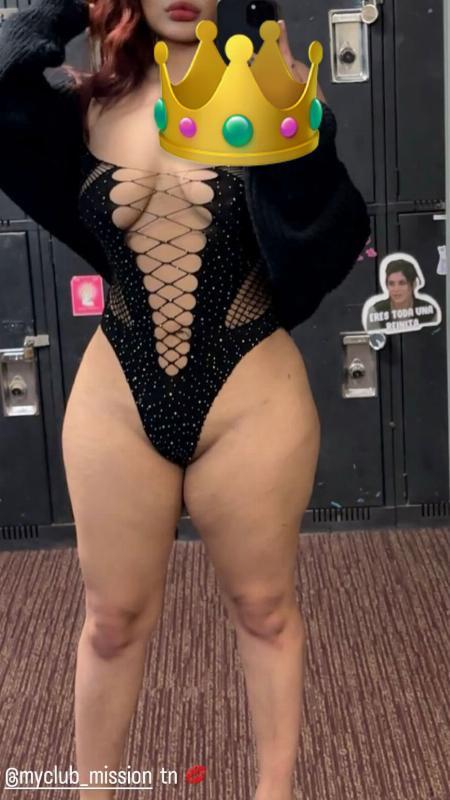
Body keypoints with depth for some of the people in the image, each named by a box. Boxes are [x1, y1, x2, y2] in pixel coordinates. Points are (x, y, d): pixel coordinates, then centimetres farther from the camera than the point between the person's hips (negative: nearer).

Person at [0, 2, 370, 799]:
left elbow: (321, 239, -20)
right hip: (117, 402, 2)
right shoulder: (89, 104, 1)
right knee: (114, 618, 16)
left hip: (253, 402, -1)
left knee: (264, 608, 16)